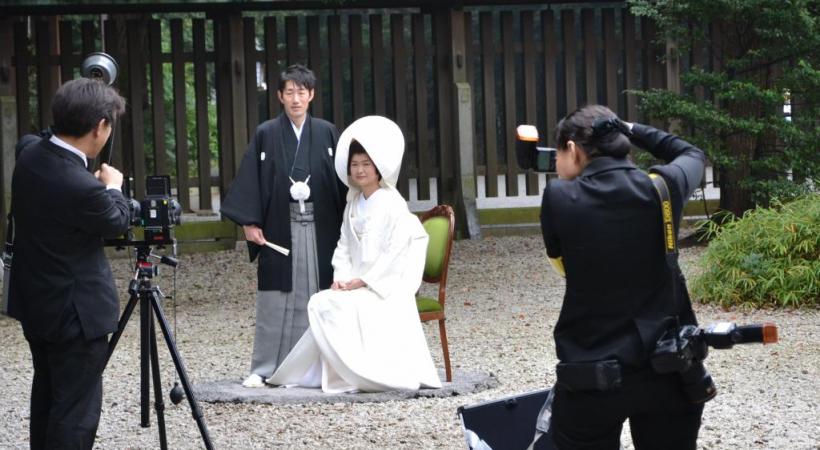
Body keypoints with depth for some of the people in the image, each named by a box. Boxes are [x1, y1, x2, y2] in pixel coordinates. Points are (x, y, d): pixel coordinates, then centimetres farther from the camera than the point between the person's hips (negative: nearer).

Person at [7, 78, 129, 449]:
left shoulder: (29, 157, -5)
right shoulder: (81, 187, -29)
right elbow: (116, 223, -9)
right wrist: (113, 187, 8)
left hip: (35, 303, 9)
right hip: (75, 310, -9)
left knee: (47, 396, 22)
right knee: (77, 410, -1)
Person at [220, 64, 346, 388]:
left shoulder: (327, 133, 6)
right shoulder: (266, 134, 3)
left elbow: (340, 180, 7)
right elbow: (251, 180, 1)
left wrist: (344, 226, 2)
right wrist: (249, 222, -7)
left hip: (319, 229, 1)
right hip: (279, 228, -1)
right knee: (274, 300, -1)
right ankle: (263, 369, 4)